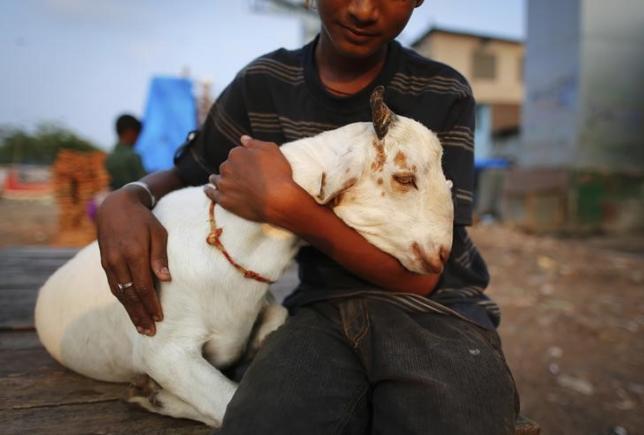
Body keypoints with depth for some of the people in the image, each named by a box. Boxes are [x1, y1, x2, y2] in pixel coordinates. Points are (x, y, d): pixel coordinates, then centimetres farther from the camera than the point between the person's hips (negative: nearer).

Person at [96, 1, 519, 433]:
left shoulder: (443, 96, -4)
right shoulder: (263, 85, 3)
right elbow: (186, 177, 17)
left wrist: (282, 203, -18)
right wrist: (126, 200, -6)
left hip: (435, 311, 0)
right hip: (324, 309, 2)